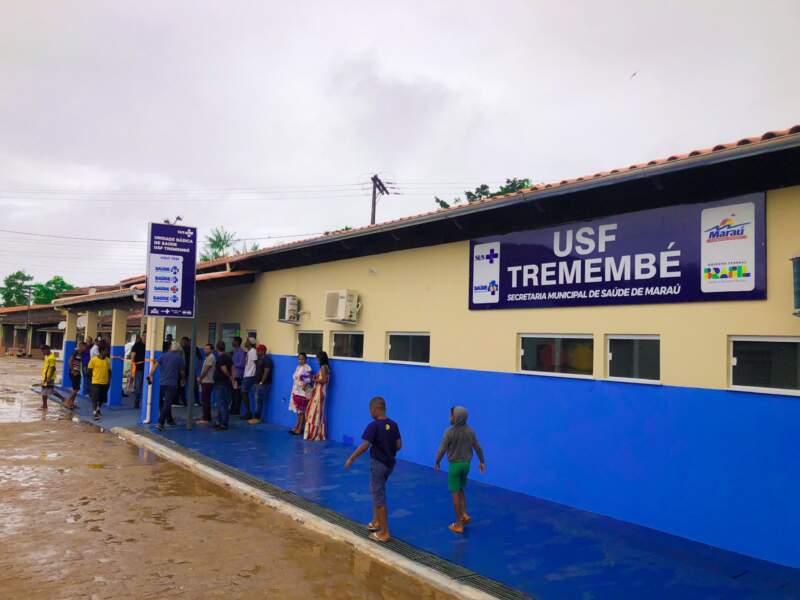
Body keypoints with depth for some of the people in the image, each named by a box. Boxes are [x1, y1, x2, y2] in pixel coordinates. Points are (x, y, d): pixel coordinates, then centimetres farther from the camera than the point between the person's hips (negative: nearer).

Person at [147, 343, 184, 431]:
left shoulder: (164, 355, 8)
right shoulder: (179, 358, 1)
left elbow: (156, 365, -5)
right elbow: (181, 372, 8)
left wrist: (150, 375, -6)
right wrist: (183, 379, 26)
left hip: (162, 382, 5)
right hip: (172, 384, -4)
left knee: (164, 403, 20)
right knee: (167, 404, -8)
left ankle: (169, 420, 32)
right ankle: (160, 423, -18)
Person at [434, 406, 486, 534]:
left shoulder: (449, 431, -17)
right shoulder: (470, 431, -3)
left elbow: (442, 449, -13)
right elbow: (477, 447, 3)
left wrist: (436, 462, 1)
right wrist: (482, 461, 17)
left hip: (454, 464, -5)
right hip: (466, 464, 5)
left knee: (455, 493, 4)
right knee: (461, 489, 25)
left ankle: (459, 524, 10)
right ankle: (464, 514, 14)